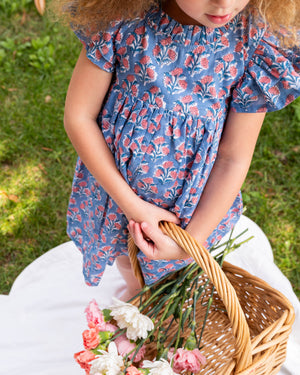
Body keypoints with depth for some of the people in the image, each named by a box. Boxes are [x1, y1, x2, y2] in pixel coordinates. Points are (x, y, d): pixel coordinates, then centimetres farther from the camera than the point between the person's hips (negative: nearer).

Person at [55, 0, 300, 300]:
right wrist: (131, 204, -21)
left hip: (193, 204, 0)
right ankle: (134, 289, 71)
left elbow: (234, 159, -16)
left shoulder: (256, 43, -23)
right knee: (124, 256, 33)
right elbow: (78, 116, -19)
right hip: (113, 185, 1)